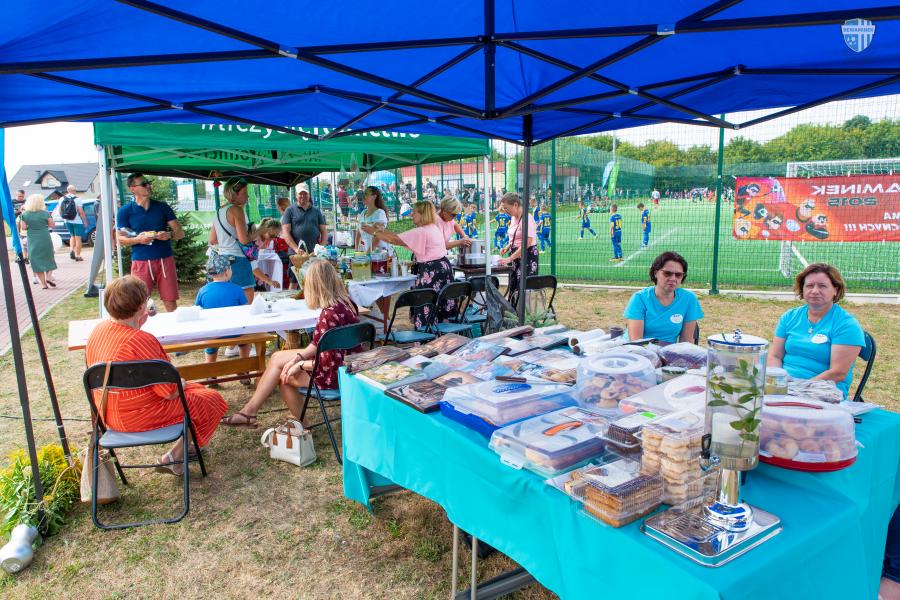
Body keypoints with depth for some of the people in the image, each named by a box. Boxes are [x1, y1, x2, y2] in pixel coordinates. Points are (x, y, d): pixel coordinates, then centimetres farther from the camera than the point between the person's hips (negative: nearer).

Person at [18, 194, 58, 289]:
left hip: (32, 241, 1)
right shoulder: (45, 213, -9)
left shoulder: (24, 214, -5)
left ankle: (43, 283, 6)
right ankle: (48, 276, -6)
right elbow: (52, 224, -1)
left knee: (37, 261, 8)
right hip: (45, 239, -1)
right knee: (48, 258, 14)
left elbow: (24, 227, -1)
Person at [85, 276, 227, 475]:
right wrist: (181, 383, 1)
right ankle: (174, 458, 9)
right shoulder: (141, 341, -29)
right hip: (138, 417, -9)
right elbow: (170, 392, -23)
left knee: (195, 389, 23)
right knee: (211, 400, 5)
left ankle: (182, 446, 19)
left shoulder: (98, 330, -3)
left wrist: (137, 326, 7)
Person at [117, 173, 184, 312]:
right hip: (141, 262, -1)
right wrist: (138, 239, -16)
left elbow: (180, 232, 7)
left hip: (165, 260, 1)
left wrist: (169, 235, -14)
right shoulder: (125, 211, 4)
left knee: (170, 303, 1)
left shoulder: (162, 207, 9)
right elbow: (120, 239, 3)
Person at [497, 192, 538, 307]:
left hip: (527, 256, -9)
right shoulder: (514, 218, 9)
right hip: (516, 255, 9)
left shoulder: (526, 218, -18)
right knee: (513, 286, 10)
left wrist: (510, 258, -22)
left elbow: (527, 244, -23)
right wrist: (507, 248, 5)